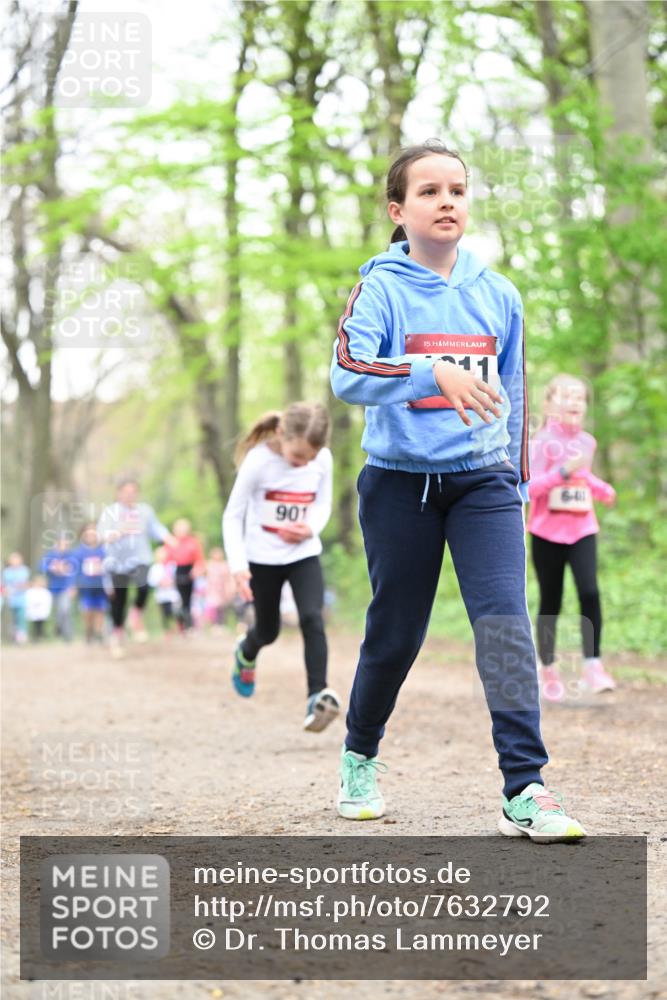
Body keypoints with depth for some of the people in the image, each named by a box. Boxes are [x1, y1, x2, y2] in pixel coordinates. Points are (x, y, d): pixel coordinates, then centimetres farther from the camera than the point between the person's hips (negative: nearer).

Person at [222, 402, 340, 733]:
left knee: (312, 619, -20)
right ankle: (246, 654, 49)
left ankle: (317, 697, -23)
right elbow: (233, 515, -12)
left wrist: (311, 528, -17)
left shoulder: (322, 460, -11)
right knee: (268, 631, 13)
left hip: (304, 554, 2)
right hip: (263, 558, -2)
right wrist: (238, 565, -19)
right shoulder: (258, 461, -20)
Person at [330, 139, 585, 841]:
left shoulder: (498, 296, 9)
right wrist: (434, 373, -35)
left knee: (505, 619, -15)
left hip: (482, 480, 2)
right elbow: (347, 375, -20)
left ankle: (525, 789, -19)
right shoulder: (380, 290, -4)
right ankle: (359, 757, 32)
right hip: (399, 481, -2)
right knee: (395, 632, 7)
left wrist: (513, 477, 18)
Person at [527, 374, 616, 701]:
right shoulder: (542, 441, -8)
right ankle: (548, 671, 18)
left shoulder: (587, 442, 7)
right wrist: (563, 471, -28)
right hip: (547, 532, -3)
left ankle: (592, 666, -14)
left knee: (589, 592, -17)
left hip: (582, 530, 3)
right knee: (550, 603, 4)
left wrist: (602, 488, 9)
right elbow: (529, 487, -16)